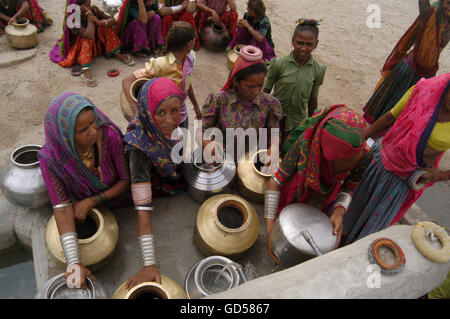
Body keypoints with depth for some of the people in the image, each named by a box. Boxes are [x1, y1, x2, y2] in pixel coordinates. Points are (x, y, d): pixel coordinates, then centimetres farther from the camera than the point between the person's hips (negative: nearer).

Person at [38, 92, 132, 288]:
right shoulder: (50, 157, -34)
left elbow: (126, 180, -22)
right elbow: (62, 208, -32)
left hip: (116, 192, -1)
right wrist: (73, 263, -38)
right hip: (82, 200, 1)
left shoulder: (110, 135, -37)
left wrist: (90, 202, -29)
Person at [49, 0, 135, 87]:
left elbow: (113, 20, -16)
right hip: (80, 47, -5)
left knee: (105, 23, -13)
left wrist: (99, 22, -35)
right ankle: (86, 71, -48)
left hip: (94, 44, 5)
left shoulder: (93, 9, -12)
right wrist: (89, 13, -35)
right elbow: (90, 35, -41)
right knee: (87, 38, -36)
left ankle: (117, 54, -13)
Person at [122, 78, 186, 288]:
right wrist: (149, 264, -48)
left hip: (178, 171, 5)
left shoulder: (177, 118, -27)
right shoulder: (139, 144, -41)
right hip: (157, 182, -5)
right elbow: (142, 206, -45)